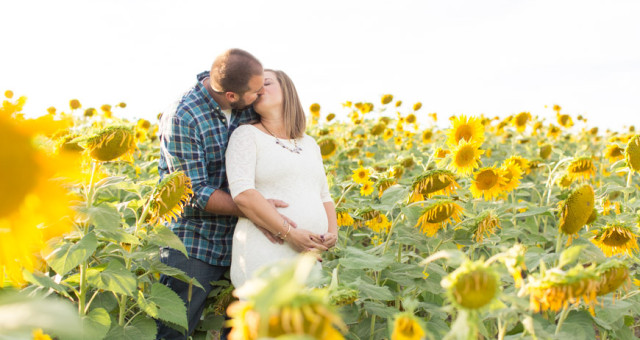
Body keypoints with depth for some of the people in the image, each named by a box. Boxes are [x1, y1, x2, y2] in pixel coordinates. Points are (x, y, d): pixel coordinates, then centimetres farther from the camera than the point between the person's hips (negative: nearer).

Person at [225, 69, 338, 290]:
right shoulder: (246, 135, 4)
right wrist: (289, 232, -17)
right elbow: (242, 194, -10)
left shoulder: (309, 144, 23)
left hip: (309, 261, 6)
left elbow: (324, 197, 26)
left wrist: (333, 232, 4)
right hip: (265, 257, -5)